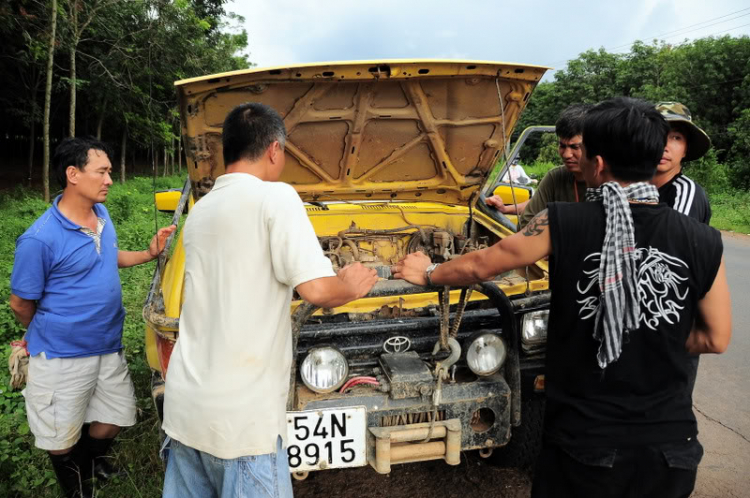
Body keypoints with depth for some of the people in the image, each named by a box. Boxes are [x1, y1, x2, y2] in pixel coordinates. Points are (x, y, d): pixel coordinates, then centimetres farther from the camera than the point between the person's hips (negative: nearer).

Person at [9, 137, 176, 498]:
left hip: (110, 347, 6)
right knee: (62, 438, 15)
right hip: (63, 357, -6)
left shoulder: (102, 214, -2)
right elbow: (21, 304, -11)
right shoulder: (40, 239, -24)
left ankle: (90, 460, 50)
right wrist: (51, 336, 6)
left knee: (116, 418, 20)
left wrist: (149, 253, 0)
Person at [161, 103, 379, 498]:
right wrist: (350, 287, 1)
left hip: (185, 402, 7)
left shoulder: (199, 212, 11)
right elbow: (316, 289, -19)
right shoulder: (275, 197, -12)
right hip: (239, 414, -7)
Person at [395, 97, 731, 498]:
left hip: (583, 442, -2)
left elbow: (479, 267, -1)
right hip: (670, 445, 3)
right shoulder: (703, 243, -8)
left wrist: (428, 274, 17)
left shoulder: (563, 224, -14)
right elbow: (716, 338, 4)